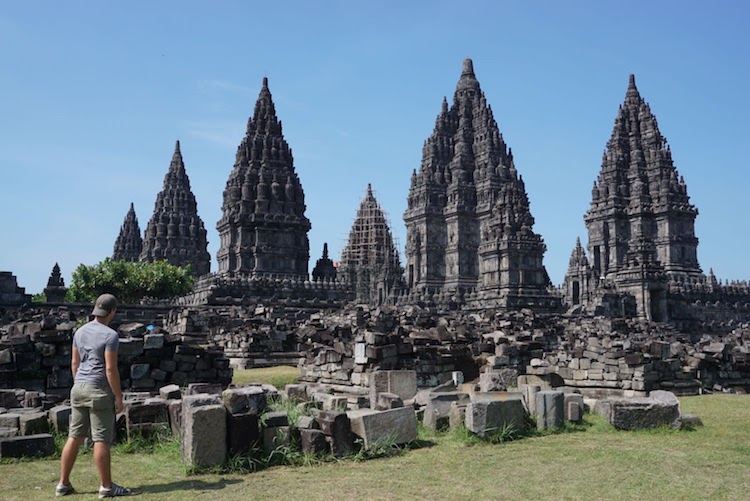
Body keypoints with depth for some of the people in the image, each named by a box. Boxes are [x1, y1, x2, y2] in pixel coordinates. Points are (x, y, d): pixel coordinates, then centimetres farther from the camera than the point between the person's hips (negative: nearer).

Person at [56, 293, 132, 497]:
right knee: (102, 440, -2)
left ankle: (64, 484, 18)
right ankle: (106, 486, 3)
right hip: (99, 390, -8)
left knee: (74, 437, 12)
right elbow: (110, 369, -16)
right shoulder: (110, 335, -13)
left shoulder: (80, 331, 10)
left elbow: (75, 362, 15)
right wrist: (118, 397, -10)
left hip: (78, 388, 8)